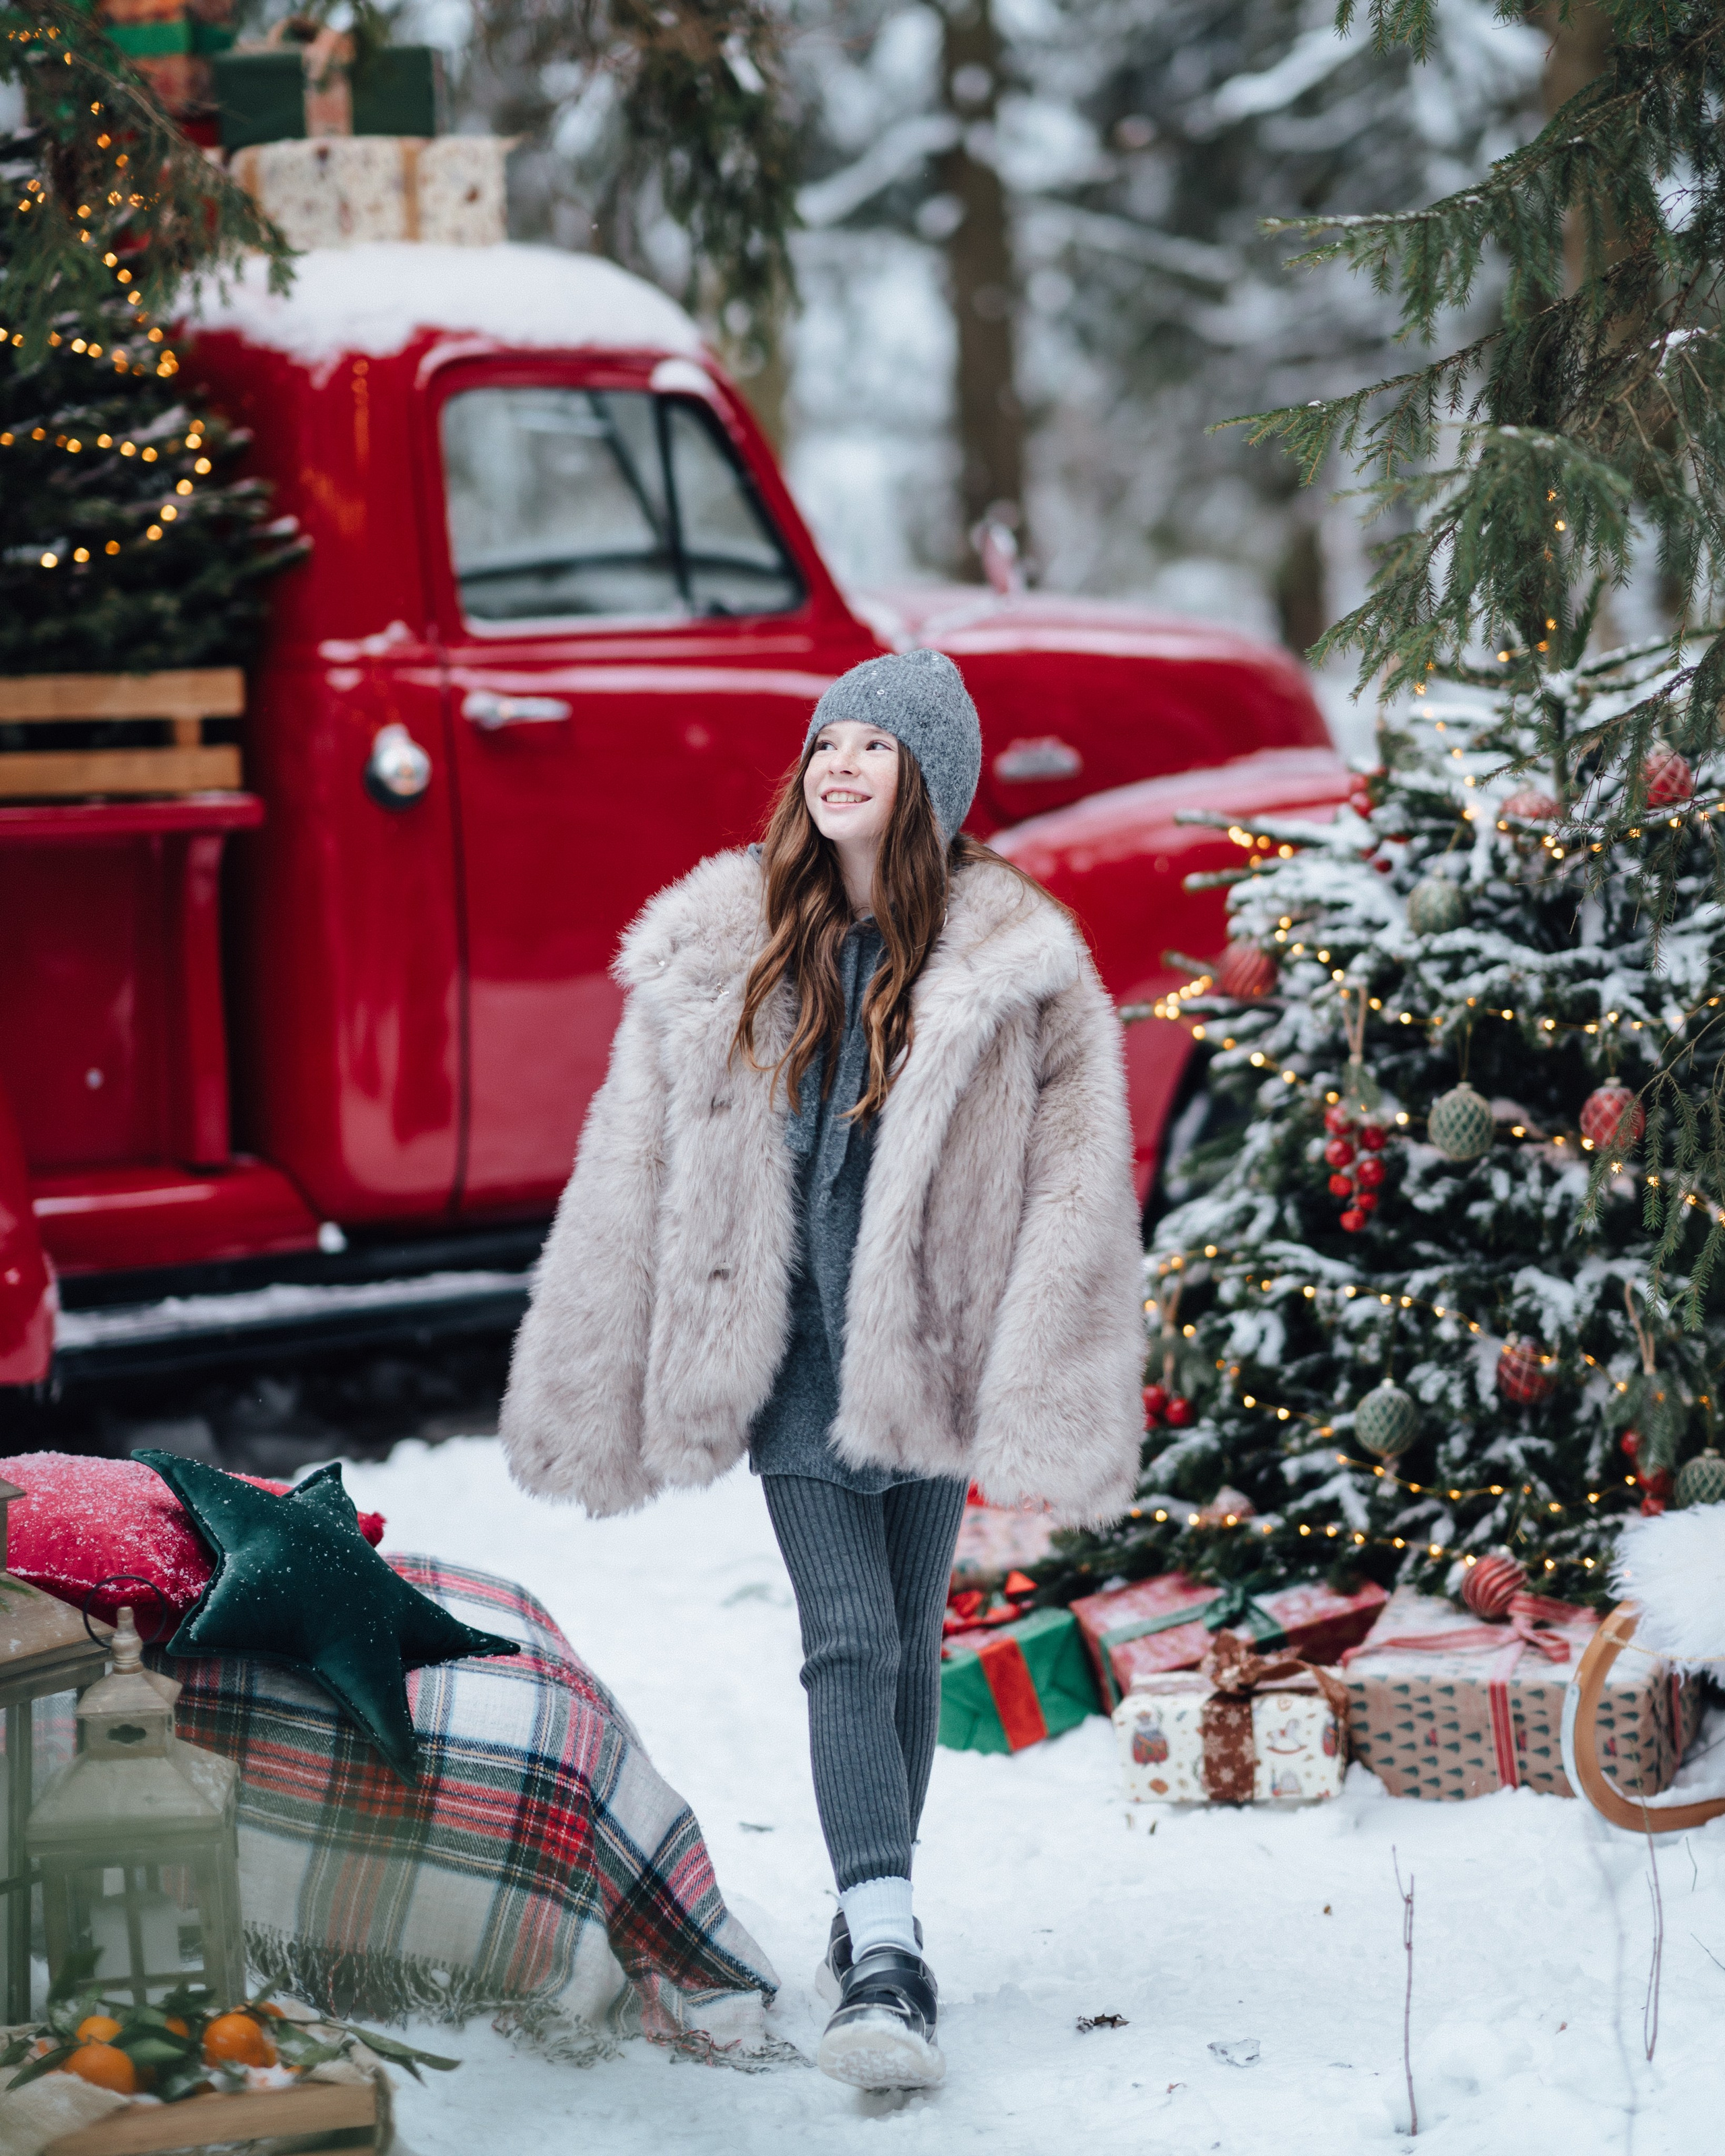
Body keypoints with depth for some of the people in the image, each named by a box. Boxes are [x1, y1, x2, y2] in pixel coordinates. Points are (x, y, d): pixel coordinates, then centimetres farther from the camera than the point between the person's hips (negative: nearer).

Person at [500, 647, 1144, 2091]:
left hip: (937, 1356, 0)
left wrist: (1050, 1405, -11)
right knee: (849, 1642, -10)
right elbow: (634, 1179, 6)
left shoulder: (1016, 963, -4)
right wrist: (598, 1400, 5)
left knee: (910, 1644, 11)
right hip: (794, 1357, 0)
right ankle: (886, 1961, -16)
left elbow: (1077, 1192, -5)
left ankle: (874, 1910, 29)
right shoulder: (716, 953, 3)